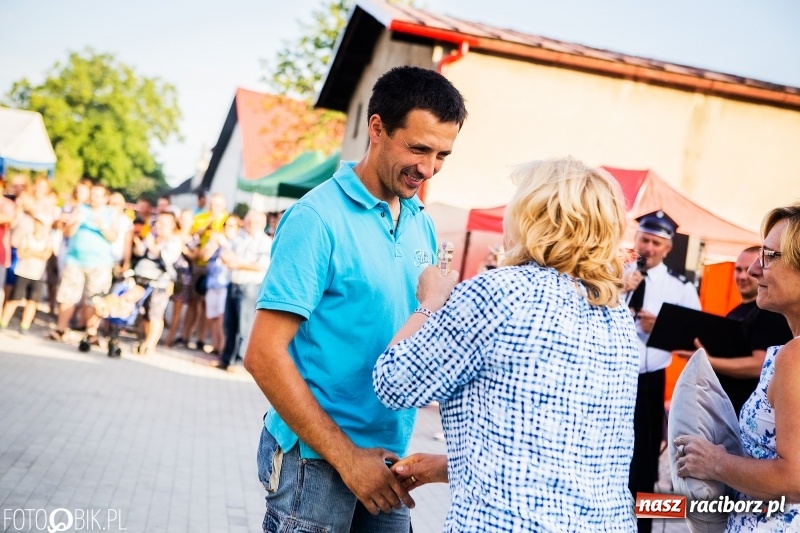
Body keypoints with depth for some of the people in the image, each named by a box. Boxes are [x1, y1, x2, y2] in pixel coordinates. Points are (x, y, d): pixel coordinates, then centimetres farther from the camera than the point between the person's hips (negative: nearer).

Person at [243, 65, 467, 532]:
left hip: (385, 459, 6)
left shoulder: (423, 226, 6)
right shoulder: (319, 218, -13)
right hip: (318, 459, -6)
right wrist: (346, 456, -17)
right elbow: (265, 354, -17)